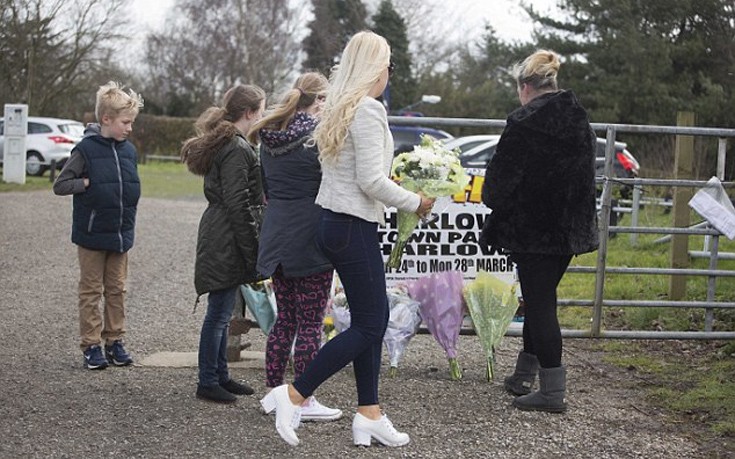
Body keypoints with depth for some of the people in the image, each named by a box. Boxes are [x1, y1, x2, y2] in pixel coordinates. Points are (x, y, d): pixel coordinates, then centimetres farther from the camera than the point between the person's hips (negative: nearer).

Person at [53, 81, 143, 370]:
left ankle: (114, 341, 20)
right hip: (92, 235, -5)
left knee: (116, 290, 11)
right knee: (91, 291, 4)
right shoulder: (86, 149, -12)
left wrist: (129, 225, 9)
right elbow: (60, 185, -11)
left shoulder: (129, 151, 4)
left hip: (121, 235, 5)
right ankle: (91, 346, 9)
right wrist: (89, 183, -16)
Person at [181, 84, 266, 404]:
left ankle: (220, 376, 25)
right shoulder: (237, 149, -16)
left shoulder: (221, 144, 16)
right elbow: (238, 204, -19)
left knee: (221, 312, 16)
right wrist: (252, 253, -17)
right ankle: (207, 383, 3)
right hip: (227, 242, -11)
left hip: (217, 237, 11)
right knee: (219, 313, -3)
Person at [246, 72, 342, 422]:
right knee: (310, 324, -1)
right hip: (309, 238, -7)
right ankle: (305, 401, 3)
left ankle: (273, 392, 20)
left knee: (284, 319, 15)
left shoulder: (270, 136, 10)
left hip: (276, 235, 7)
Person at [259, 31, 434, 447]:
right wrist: (415, 203, -7)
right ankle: (294, 394, -3)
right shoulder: (368, 109, -16)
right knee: (369, 326, -2)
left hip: (335, 221, 10)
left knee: (373, 319, 13)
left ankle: (369, 414, 16)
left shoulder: (339, 109, 14)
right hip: (355, 226, -10)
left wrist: (394, 186, 15)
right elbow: (371, 181, -20)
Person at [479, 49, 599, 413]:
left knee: (539, 301, -2)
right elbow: (585, 175, 14)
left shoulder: (525, 123, -15)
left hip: (532, 228, -7)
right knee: (542, 297, 18)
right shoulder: (580, 121, 8)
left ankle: (553, 391, -2)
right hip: (570, 229, 7)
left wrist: (492, 198, 11)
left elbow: (502, 175, -11)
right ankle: (524, 375, 29)